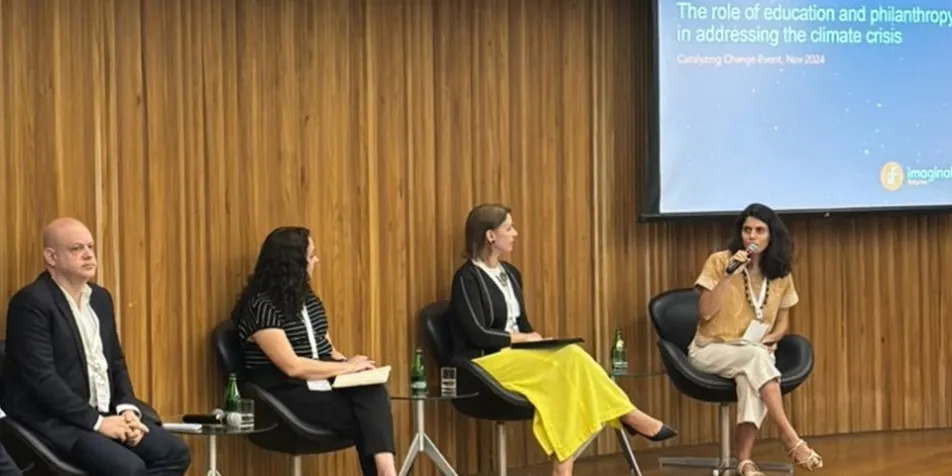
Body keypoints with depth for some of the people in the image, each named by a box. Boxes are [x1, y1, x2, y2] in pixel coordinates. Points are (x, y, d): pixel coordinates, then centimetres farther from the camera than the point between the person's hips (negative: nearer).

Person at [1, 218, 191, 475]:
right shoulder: (31, 302, -13)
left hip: (106, 413, 9)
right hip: (57, 421, -8)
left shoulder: (100, 297, 14)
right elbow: (42, 378, -20)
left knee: (175, 453, -7)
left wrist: (127, 409, -2)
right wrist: (96, 422, -20)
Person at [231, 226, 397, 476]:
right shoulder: (261, 306, -12)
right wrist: (347, 367, -12)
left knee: (373, 392, -28)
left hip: (321, 386, 7)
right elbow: (292, 367, -19)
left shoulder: (308, 299, 16)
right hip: (284, 396, -7)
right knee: (367, 418, -26)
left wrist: (350, 362, -7)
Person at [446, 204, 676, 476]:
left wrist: (534, 339, -4)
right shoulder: (467, 278, -8)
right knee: (568, 363, -27)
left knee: (570, 359, -24)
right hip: (484, 364, -7)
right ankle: (630, 418, -16)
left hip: (515, 356, 7)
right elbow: (477, 334, -15)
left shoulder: (510, 273, 17)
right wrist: (522, 338, -9)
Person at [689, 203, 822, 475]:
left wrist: (771, 337, -5)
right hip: (711, 350, -3)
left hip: (754, 354, 3)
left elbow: (783, 321, 17)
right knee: (756, 356, -37)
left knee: (751, 375, -37)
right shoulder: (719, 261, -6)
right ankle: (790, 438, -40)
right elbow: (706, 313, -13)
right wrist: (729, 275, -21)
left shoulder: (781, 273, 6)